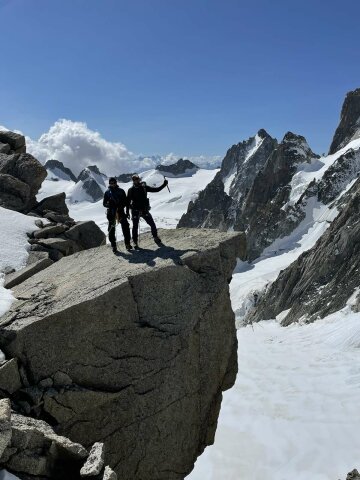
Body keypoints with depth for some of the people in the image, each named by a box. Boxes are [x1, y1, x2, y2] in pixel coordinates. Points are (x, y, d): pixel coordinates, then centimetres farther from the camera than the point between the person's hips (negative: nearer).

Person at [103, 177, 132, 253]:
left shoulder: (121, 191, 5)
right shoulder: (107, 192, 5)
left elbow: (126, 202, 8)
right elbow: (104, 203, 5)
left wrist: (127, 212, 2)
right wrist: (109, 205, -17)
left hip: (121, 212, 0)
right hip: (111, 213, 0)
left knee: (125, 228, -6)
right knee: (111, 230, 0)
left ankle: (127, 244, 6)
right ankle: (113, 246, 10)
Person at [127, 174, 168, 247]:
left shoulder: (144, 187, 1)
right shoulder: (131, 190, -3)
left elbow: (156, 189, 5)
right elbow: (128, 202, 1)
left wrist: (164, 185, -4)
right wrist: (127, 212, -2)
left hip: (145, 210, 2)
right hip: (135, 211, -2)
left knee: (152, 224, 0)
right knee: (135, 227, 0)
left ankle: (155, 237, 22)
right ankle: (135, 242, 13)